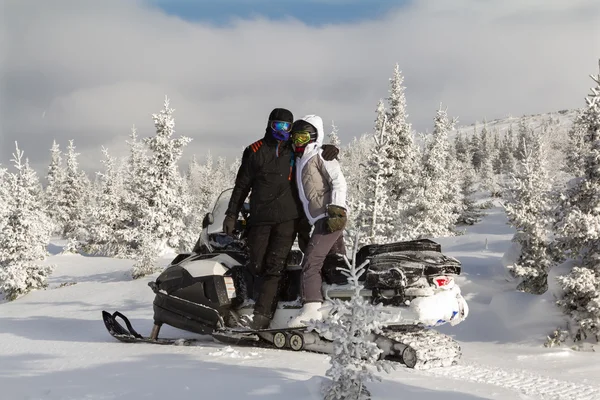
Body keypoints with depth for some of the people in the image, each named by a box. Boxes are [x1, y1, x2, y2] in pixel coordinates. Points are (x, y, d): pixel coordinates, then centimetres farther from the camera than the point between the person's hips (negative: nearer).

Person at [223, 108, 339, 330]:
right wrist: (231, 214, 6)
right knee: (257, 266, -6)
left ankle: (262, 316, -16)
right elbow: (241, 185, 10)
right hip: (260, 218, 1)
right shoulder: (255, 151, 9)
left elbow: (319, 150, 25)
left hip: (288, 218, -1)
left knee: (274, 267, -11)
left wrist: (331, 149, 0)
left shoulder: (297, 150, 12)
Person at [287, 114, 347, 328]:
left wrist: (336, 207, -23)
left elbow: (339, 181, -13)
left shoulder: (320, 156, -3)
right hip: (322, 220, 9)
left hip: (331, 217, -9)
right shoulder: (300, 160, 23)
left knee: (311, 261, -16)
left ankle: (312, 309, -21)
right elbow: (306, 194, 27)